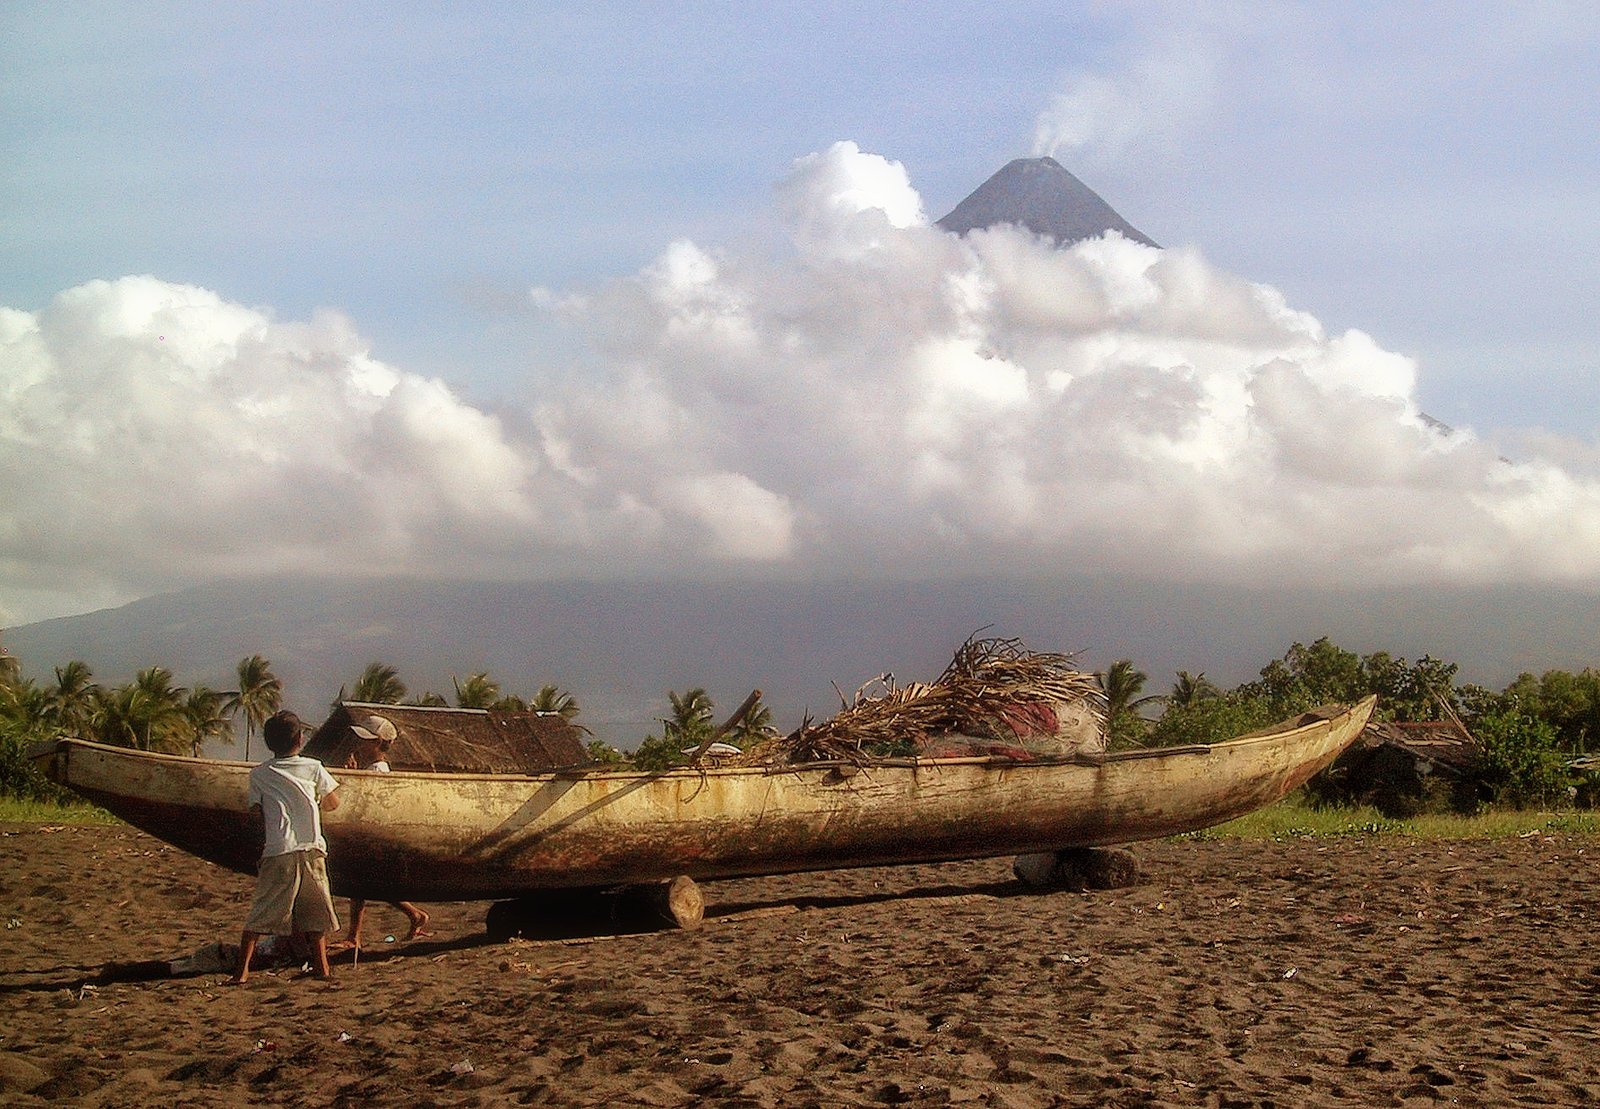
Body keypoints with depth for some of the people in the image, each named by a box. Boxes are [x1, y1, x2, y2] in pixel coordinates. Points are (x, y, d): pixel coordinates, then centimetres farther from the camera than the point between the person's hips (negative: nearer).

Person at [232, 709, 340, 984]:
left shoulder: (259, 775, 4)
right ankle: (321, 966, 17)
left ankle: (242, 969, -3)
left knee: (261, 914, 2)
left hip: (277, 851, 0)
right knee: (314, 909, 14)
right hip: (311, 848, 0)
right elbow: (332, 804, 13)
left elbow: (255, 813, 3)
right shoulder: (314, 768, 4)